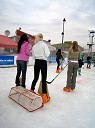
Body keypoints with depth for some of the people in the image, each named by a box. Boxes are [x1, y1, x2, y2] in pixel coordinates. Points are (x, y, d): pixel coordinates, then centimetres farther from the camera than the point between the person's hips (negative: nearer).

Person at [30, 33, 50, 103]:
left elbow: (33, 56, 8)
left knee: (36, 77, 17)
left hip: (37, 62, 5)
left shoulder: (34, 46, 7)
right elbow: (47, 54, -12)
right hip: (43, 62, -4)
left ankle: (31, 91, 28)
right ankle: (44, 95, 3)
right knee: (44, 79, -1)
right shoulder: (44, 45, -7)